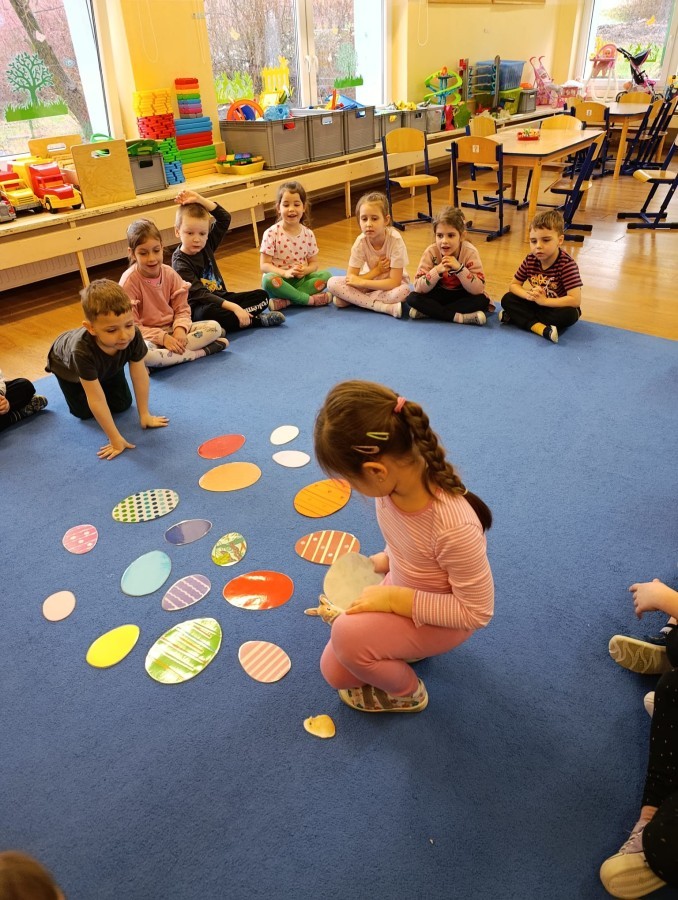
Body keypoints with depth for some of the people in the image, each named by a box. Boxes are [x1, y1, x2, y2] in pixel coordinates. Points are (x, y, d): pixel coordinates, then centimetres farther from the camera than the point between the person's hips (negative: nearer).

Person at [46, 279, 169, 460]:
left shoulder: (133, 336, -41)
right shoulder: (83, 350, -50)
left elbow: (140, 376, -25)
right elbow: (96, 400, -43)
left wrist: (145, 415, -17)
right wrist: (116, 439, -39)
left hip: (107, 366, 3)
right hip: (67, 363, -3)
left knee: (122, 405, 6)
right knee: (84, 412, 2)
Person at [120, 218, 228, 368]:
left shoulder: (169, 273, -1)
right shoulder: (129, 281, -14)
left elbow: (182, 309, 2)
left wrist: (180, 329, -21)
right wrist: (162, 337, -25)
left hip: (172, 329, 5)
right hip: (147, 337, -4)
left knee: (214, 327, -14)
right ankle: (202, 352, -26)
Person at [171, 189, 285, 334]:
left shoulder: (207, 245, 3)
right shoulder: (180, 263, -16)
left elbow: (225, 218, 4)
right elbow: (200, 295, -26)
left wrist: (199, 200, -9)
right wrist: (234, 307, -34)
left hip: (221, 298, 7)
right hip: (199, 308, -7)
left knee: (261, 296, -4)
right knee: (208, 313, -42)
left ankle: (230, 320, -23)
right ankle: (254, 320, -26)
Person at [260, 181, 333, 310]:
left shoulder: (308, 234, 4)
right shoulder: (271, 233, -8)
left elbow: (314, 263, 9)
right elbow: (264, 265, -10)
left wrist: (305, 270, -15)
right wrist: (285, 273, -26)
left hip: (301, 279, 4)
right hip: (281, 279, -4)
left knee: (325, 275, -19)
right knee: (268, 280, -35)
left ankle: (284, 301, -26)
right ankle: (309, 299, -25)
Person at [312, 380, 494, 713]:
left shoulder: (454, 528, -42)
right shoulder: (397, 476, -22)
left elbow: (478, 611, -27)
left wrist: (395, 599, -29)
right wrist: (384, 562, -5)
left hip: (444, 616, -6)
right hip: (401, 589, 6)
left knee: (348, 636, -27)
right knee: (334, 672, 6)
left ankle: (407, 693, 4)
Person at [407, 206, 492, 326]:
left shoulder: (470, 252, -20)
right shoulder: (431, 252, -17)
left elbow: (479, 290, -26)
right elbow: (418, 288, -21)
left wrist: (459, 268, -37)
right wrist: (437, 270, -36)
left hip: (463, 296, -1)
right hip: (439, 295, 1)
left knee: (482, 300, -32)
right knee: (412, 298, -25)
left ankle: (430, 312, -27)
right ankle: (460, 317, -31)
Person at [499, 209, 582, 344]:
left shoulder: (567, 263, -24)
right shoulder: (530, 260, -10)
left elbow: (575, 300, -31)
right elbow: (514, 285, -1)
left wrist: (544, 300, -31)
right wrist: (529, 295, -22)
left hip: (558, 307, -5)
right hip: (538, 304, 5)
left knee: (570, 314, -36)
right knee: (507, 299, -13)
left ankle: (519, 318, -28)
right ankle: (540, 328, -32)